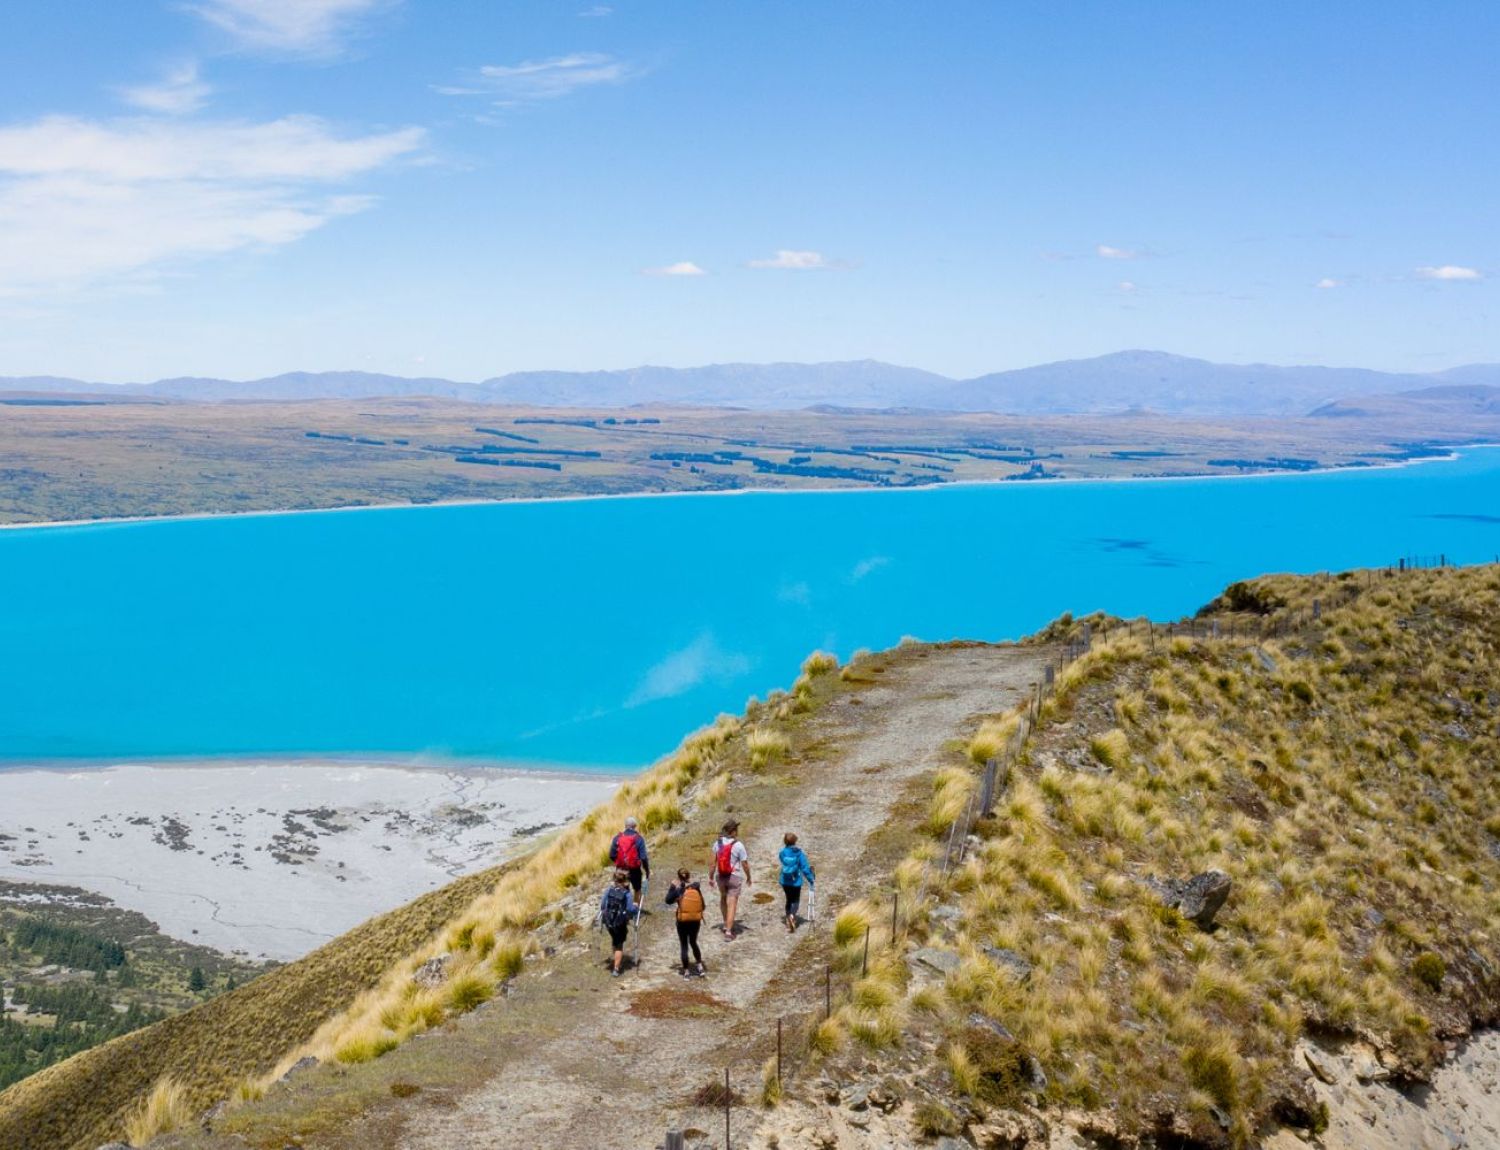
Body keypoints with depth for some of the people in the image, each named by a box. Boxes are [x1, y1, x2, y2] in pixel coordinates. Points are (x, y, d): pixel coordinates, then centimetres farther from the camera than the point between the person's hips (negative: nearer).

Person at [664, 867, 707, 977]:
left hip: (682, 921, -3)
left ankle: (686, 972, 13)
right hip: (696, 920, 3)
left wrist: (672, 887, 4)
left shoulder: (678, 890, -11)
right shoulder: (696, 888, -3)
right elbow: (702, 905, 2)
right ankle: (700, 967, 22)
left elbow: (668, 901, -1)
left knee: (684, 946, 10)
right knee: (693, 942, 24)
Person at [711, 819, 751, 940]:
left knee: (723, 898, 26)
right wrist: (748, 878, 6)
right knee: (732, 904, 0)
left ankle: (726, 924, 36)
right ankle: (728, 931, -4)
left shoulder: (718, 842, -6)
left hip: (720, 876, 4)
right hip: (734, 877, -4)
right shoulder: (738, 845, -16)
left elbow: (713, 862, -2)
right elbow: (745, 864, -10)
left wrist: (712, 877, 9)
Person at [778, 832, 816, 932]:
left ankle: (789, 923, 17)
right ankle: (792, 915, -20)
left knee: (789, 900, 18)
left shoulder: (783, 852, -5)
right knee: (796, 900, 9)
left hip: (785, 881, 3)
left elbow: (784, 865, 8)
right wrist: (811, 879, -2)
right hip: (796, 881, -3)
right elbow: (804, 867, -12)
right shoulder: (799, 852, -12)